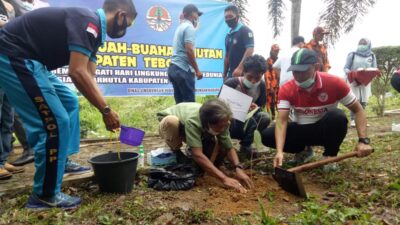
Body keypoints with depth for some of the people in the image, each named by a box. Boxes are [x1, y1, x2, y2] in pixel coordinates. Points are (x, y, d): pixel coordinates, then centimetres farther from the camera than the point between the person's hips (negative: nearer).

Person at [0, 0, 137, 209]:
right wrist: (106, 110, -21)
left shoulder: (93, 28, 13)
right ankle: (45, 195, 1)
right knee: (56, 121, -13)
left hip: (26, 59, 11)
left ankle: (62, 160, 26)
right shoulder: (88, 22, -18)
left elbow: (89, 78, 11)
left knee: (69, 102, 19)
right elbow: (77, 73, -29)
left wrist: (105, 110, 8)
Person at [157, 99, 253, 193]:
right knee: (172, 121, -41)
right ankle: (175, 153, -10)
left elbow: (229, 148, -22)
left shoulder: (220, 123, -28)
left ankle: (191, 154, 11)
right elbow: (198, 154, -50)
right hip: (168, 126, -4)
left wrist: (238, 168, -40)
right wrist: (224, 178, -53)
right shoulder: (192, 121, -45)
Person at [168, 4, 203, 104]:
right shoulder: (189, 27, -8)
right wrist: (197, 70, -13)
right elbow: (189, 50, -17)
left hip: (174, 67, 9)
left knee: (180, 102, 11)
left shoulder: (180, 27, 21)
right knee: (189, 102, -5)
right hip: (183, 69, -9)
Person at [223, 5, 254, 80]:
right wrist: (225, 74, 18)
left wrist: (240, 68, -26)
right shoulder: (228, 35, 18)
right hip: (231, 73, 8)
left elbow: (250, 50, -17)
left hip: (243, 72, -7)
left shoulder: (245, 30, -5)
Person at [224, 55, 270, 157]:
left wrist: (256, 108, -27)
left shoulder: (261, 85, -10)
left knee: (265, 118, -23)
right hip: (229, 119, -4)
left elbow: (261, 106, -2)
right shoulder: (231, 83, -21)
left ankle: (246, 145, -5)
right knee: (249, 121, -34)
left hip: (246, 120, 4)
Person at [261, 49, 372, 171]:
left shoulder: (334, 83, -20)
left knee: (337, 116, -35)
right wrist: (279, 151, -39)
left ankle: (330, 156, -8)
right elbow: (282, 121, -25)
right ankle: (303, 151, 7)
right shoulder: (286, 89, -17)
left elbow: (358, 110, -11)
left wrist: (363, 140, -24)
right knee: (267, 135, -20)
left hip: (326, 129, -1)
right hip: (301, 130, 2)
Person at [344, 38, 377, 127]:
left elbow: (374, 69, 9)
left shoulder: (372, 56, 11)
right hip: (354, 80, -3)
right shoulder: (352, 54, 1)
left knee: (364, 101, 1)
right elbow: (346, 68, 0)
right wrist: (350, 74, -20)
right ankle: (353, 119, -7)